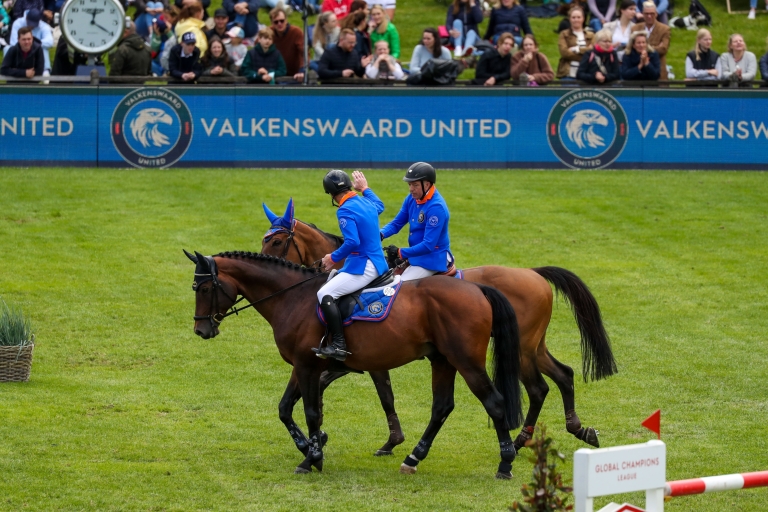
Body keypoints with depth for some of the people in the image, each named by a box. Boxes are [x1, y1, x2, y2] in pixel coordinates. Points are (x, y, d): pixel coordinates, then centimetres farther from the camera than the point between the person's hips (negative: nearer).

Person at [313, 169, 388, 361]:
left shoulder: (345, 211, -16)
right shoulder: (366, 203, 11)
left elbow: (352, 242, -27)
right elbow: (379, 205, 37)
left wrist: (333, 257, -13)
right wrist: (365, 188, 50)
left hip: (363, 266, -10)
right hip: (377, 263, 10)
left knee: (325, 294, -16)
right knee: (331, 282, 25)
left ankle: (338, 345, -24)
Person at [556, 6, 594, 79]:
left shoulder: (590, 35, 14)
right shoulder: (564, 35, 7)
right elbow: (564, 52, -7)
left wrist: (576, 49, -9)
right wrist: (586, 50, -7)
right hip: (569, 74, -2)